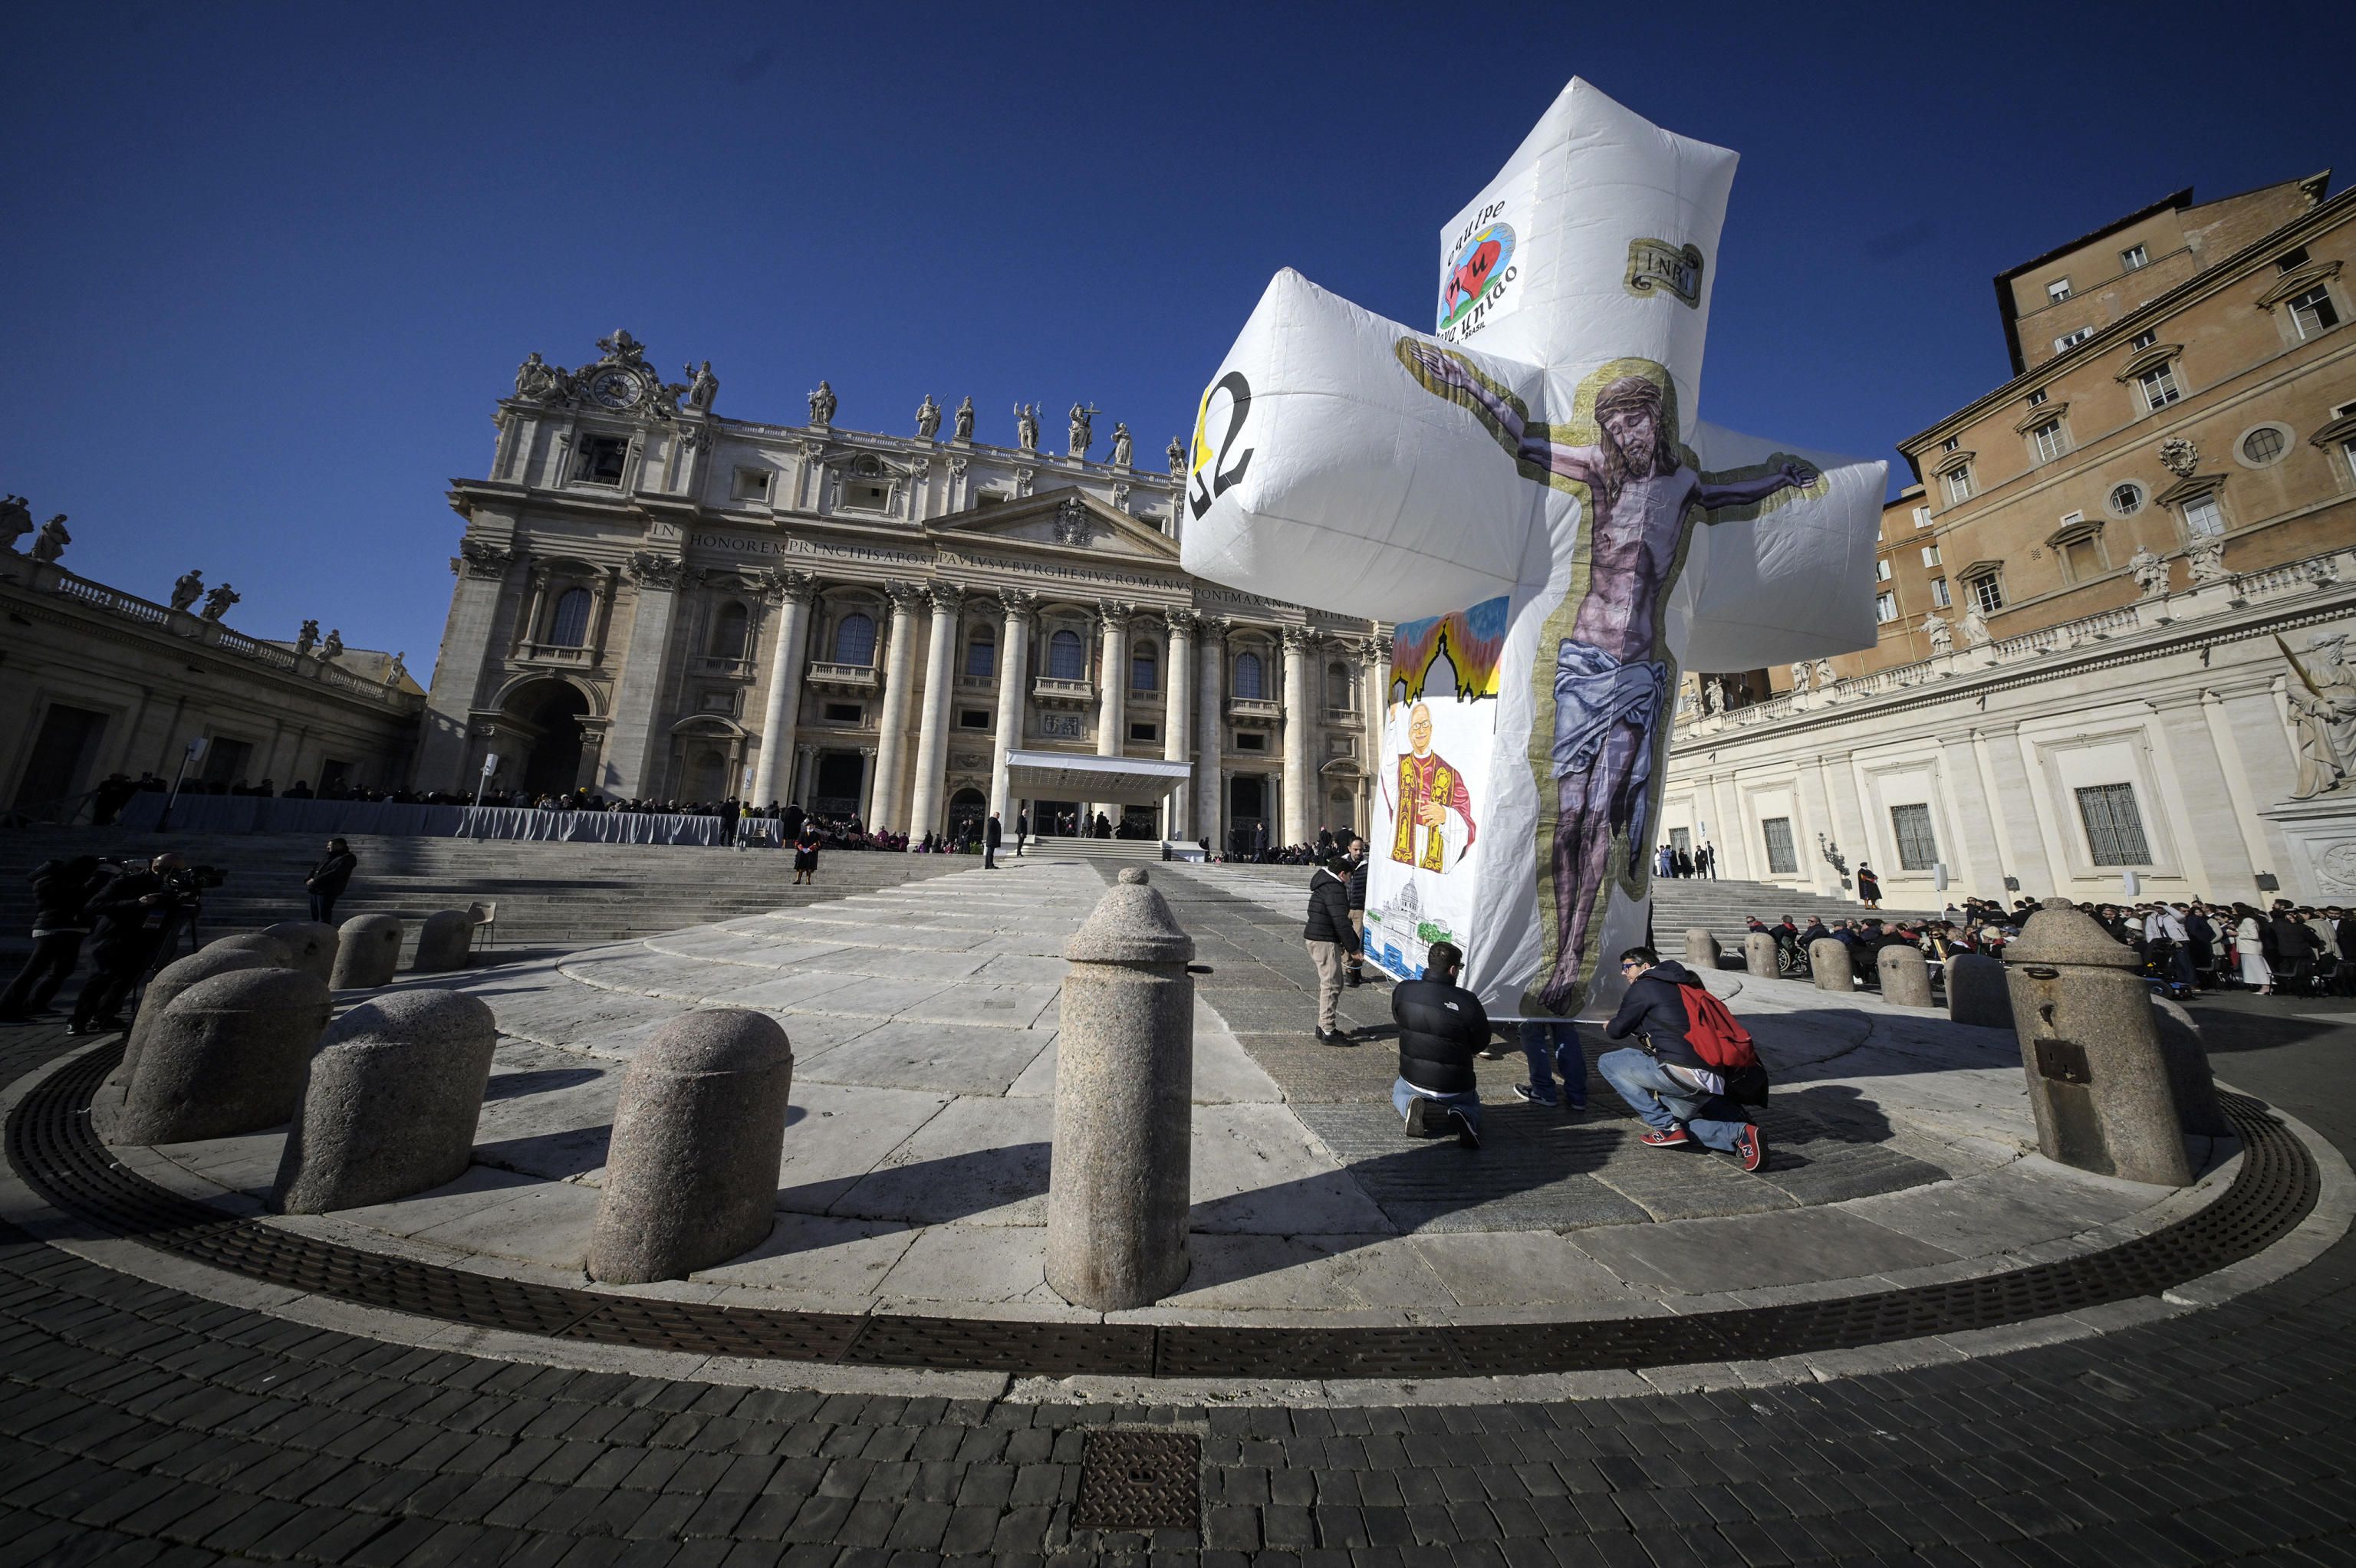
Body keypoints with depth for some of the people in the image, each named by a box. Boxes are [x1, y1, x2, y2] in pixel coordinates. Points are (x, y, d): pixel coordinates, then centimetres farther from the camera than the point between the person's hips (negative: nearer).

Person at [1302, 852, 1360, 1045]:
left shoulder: (1324, 885, 17)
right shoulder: (1334, 888, -17)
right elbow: (1341, 921, -22)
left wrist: (1341, 943, 22)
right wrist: (1353, 946, -15)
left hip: (1315, 938, 11)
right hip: (1325, 941, -11)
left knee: (1326, 983, 18)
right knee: (1332, 985, -6)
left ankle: (1323, 1026, 27)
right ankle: (1328, 1032, -3)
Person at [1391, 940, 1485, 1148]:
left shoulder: (1403, 991, -15)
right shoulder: (1467, 1001, -23)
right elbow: (1481, 1042, -8)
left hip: (1413, 1078, 1)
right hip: (1456, 1087, -1)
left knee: (1399, 1094, 35)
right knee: (1472, 1107, 33)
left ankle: (1411, 1106, -2)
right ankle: (1461, 1118, -4)